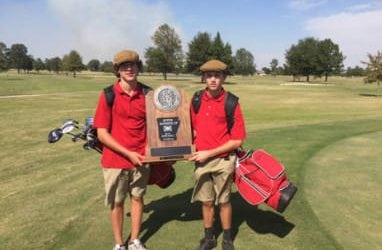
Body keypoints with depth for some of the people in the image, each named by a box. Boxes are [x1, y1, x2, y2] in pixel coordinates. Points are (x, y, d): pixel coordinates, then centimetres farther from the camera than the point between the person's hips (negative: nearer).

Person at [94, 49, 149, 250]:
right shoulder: (108, 95, -10)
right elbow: (102, 134, -11)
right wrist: (128, 153, -15)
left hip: (141, 158, 3)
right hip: (116, 159, -2)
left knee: (137, 198, 15)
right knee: (116, 203, 12)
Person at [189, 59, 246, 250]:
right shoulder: (196, 99, -1)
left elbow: (237, 140, -11)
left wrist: (209, 153, -14)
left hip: (223, 161, -3)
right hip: (201, 160, 3)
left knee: (223, 201, 12)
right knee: (206, 201, 15)